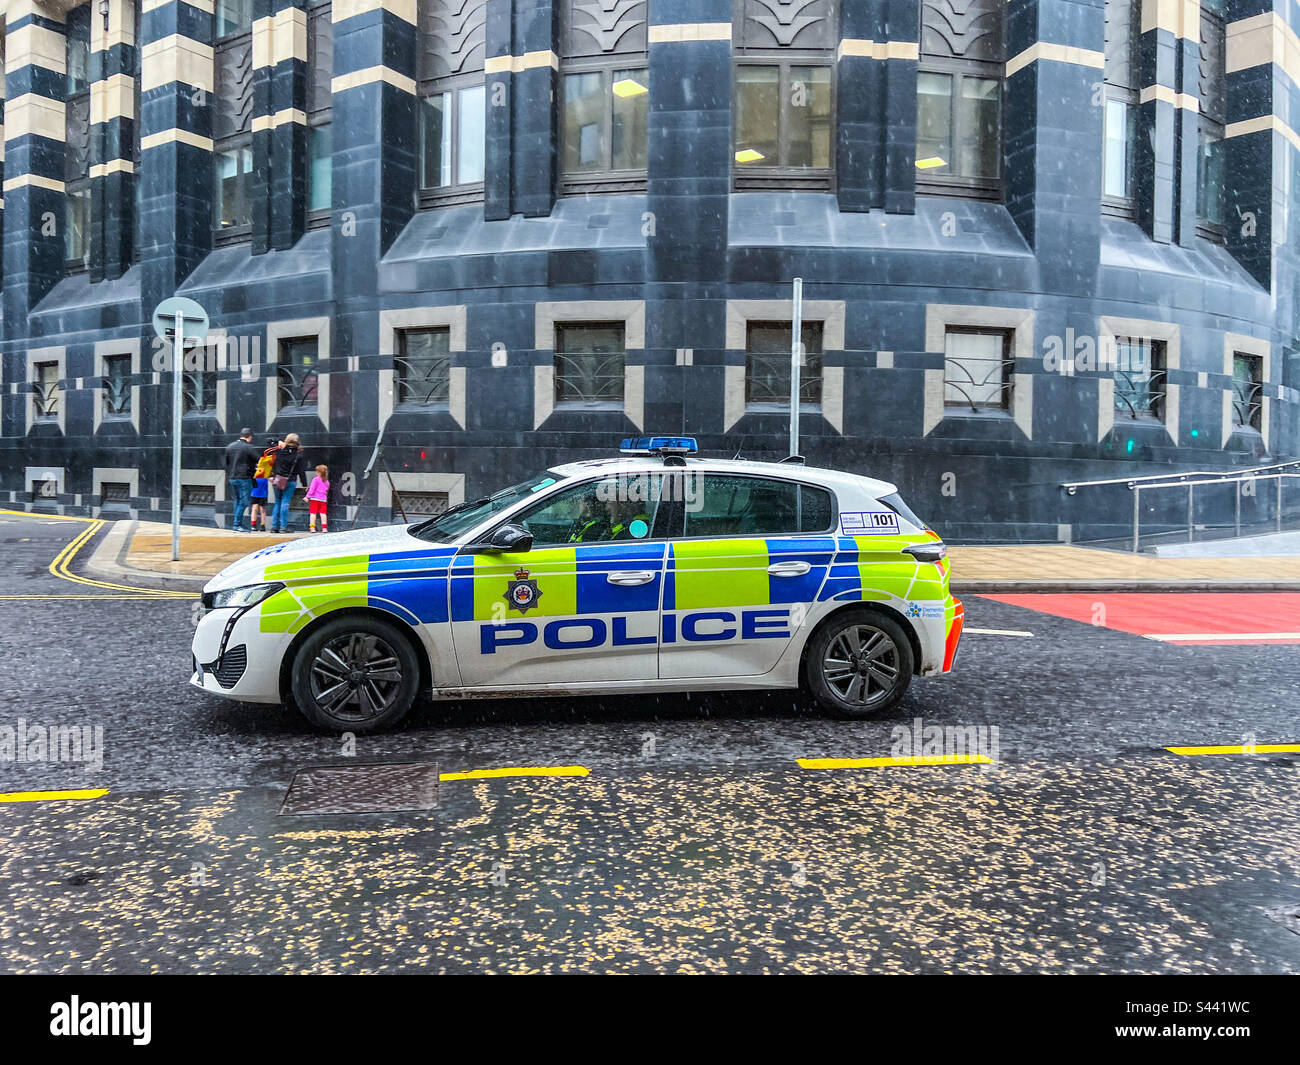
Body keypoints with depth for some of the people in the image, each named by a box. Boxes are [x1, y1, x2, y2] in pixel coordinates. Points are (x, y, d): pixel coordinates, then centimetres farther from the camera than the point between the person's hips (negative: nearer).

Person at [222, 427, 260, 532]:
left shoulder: (229, 446, 11)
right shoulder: (249, 448, -11)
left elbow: (226, 463, 17)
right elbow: (259, 462, -10)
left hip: (232, 478, 7)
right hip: (244, 478, -7)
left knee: (237, 501, 16)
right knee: (244, 501, -2)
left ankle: (237, 524, 17)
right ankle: (237, 524, -5)